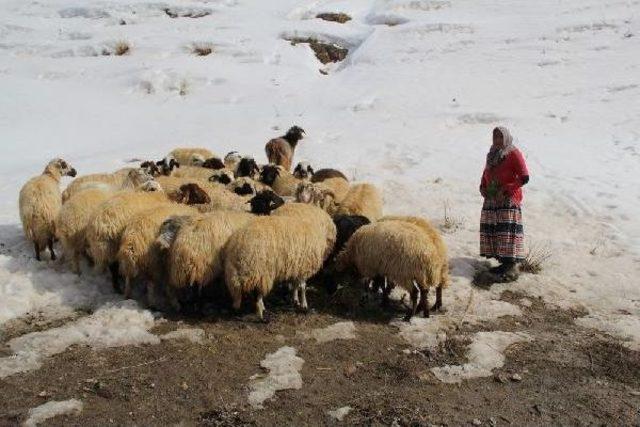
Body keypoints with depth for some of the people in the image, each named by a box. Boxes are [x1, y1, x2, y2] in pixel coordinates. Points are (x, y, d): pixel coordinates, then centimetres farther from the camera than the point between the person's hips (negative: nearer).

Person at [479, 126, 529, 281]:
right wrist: (483, 187, 8)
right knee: (492, 230, 6)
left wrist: (505, 190, -17)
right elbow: (486, 172, 27)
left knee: (508, 232, -11)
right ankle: (504, 263, 16)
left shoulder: (514, 154, -7)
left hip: (509, 200, -7)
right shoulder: (492, 154, 14)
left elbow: (524, 178, -12)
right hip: (491, 200, 7)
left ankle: (512, 268, -8)